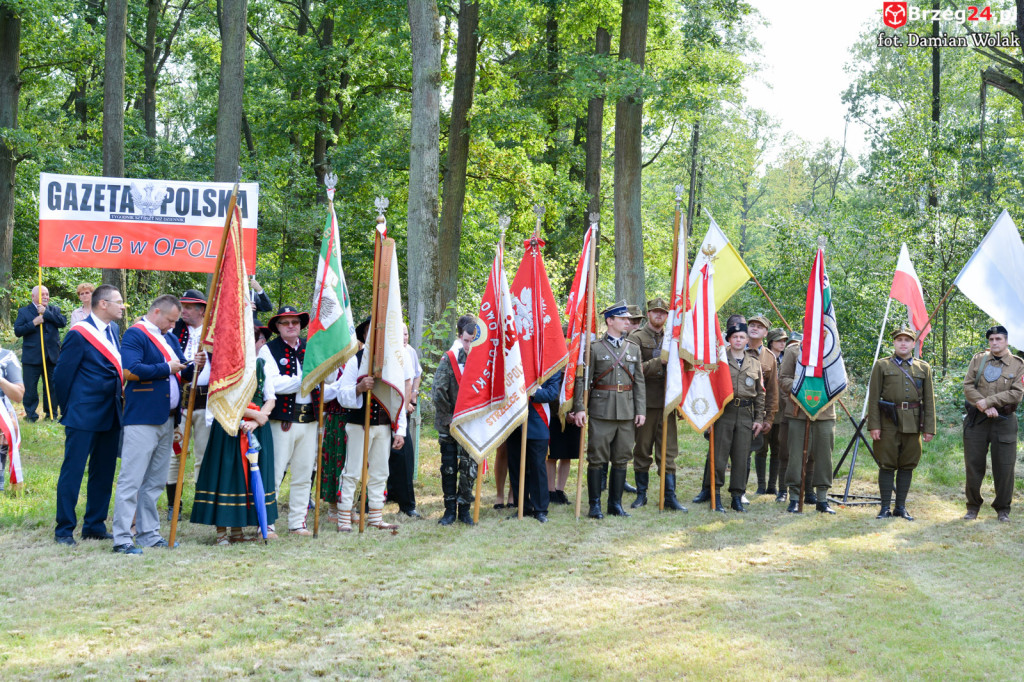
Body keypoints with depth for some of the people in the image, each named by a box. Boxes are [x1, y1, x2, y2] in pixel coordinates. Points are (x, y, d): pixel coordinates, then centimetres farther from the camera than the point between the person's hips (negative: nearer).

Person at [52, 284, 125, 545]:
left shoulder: (114, 330, 11)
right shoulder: (79, 334, -11)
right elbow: (62, 374, -8)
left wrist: (119, 399, 10)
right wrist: (68, 411, -3)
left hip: (111, 415, 8)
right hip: (84, 416, -8)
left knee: (104, 472, 12)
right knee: (72, 471, -2)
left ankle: (95, 526, 21)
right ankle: (64, 530, 5)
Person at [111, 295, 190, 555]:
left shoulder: (169, 339, 20)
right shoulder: (135, 334, -7)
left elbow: (181, 368, 23)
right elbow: (130, 370, -20)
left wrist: (193, 367, 0)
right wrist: (166, 369, -13)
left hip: (166, 419, 9)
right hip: (142, 419, -9)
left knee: (155, 482, 13)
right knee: (131, 479, -8)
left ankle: (148, 533, 20)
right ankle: (122, 538, -6)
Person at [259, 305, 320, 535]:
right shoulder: (269, 350, 0)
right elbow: (274, 384, -14)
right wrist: (304, 379, -14)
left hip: (308, 419, 5)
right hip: (282, 419, -5)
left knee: (304, 474, 8)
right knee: (274, 473, -5)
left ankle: (297, 522, 17)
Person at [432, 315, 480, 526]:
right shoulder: (449, 359, -6)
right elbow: (438, 392, -10)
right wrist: (448, 419, -8)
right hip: (450, 426, -1)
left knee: (469, 468, 3)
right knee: (449, 468, 5)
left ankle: (464, 509, 15)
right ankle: (450, 510, 15)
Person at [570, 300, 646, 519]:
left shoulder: (633, 349, 13)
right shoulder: (594, 348, 0)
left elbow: (639, 382, 12)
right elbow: (582, 379, -2)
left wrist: (641, 410, 4)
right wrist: (579, 408, -11)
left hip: (627, 412, 4)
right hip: (601, 410, -4)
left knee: (621, 459, 7)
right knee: (597, 458, -2)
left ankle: (616, 503, 17)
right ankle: (595, 505, 6)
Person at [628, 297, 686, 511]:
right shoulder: (637, 337, 0)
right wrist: (660, 361, -20)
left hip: (667, 402, 3)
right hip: (645, 402, -3)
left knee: (668, 450, 1)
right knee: (642, 450, 5)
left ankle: (670, 496, 4)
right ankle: (641, 494, 15)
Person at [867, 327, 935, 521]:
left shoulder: (924, 368, 12)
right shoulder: (882, 366, 6)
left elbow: (929, 400, 10)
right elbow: (873, 397, 2)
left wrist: (929, 428, 3)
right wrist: (873, 425, -7)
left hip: (913, 423, 2)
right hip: (888, 422, -2)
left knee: (907, 465, 6)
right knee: (887, 465, -1)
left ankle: (901, 507, 13)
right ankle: (885, 508, 4)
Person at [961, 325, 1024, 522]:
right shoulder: (978, 360, 8)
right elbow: (968, 386, 0)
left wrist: (989, 401, -16)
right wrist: (985, 407, -13)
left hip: (1004, 422, -1)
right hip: (977, 421, 1)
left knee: (1004, 467, 1)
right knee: (973, 465, 4)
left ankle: (1003, 509, 15)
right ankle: (973, 506, 16)